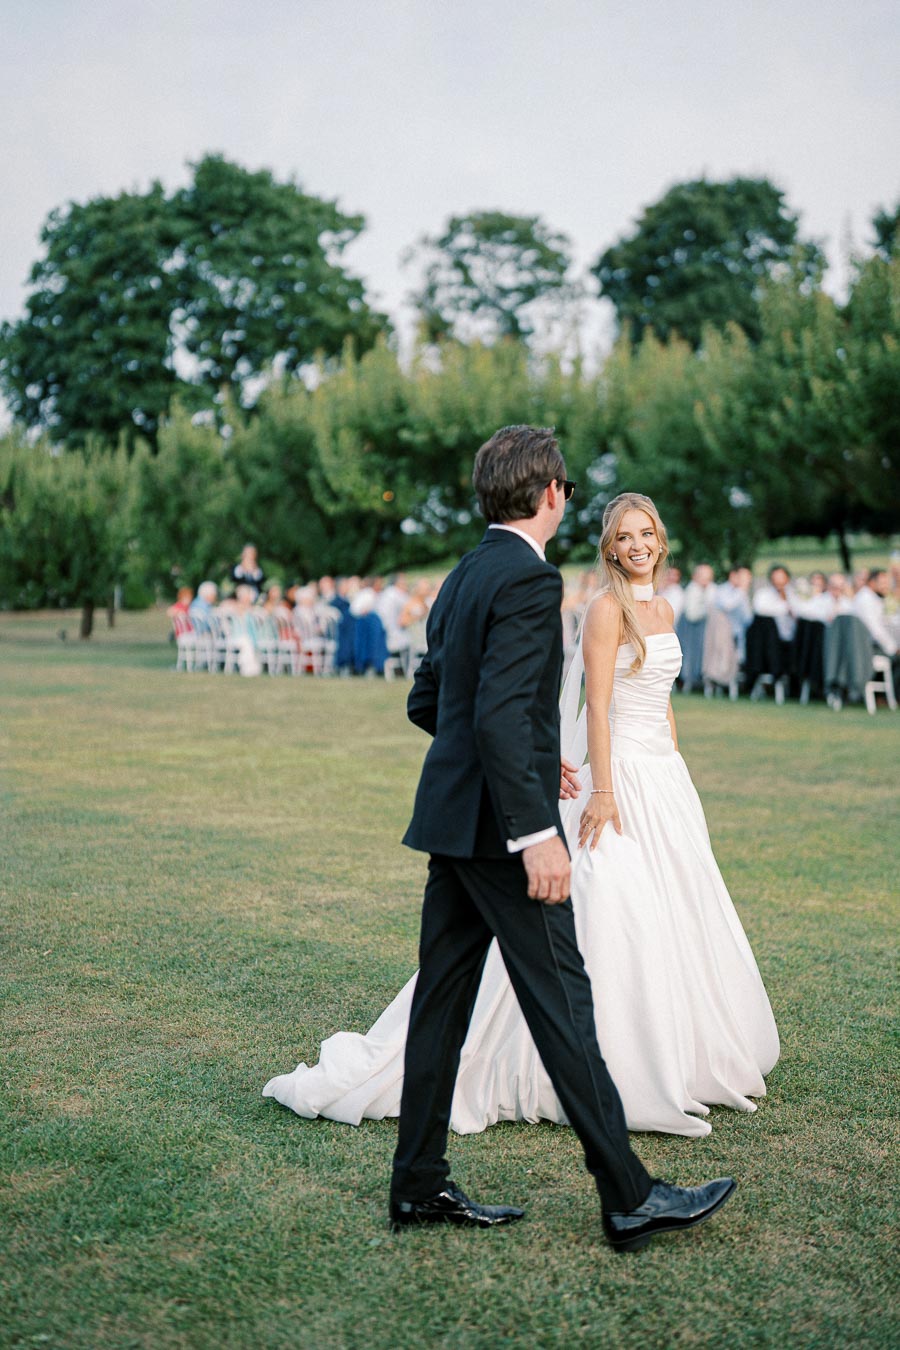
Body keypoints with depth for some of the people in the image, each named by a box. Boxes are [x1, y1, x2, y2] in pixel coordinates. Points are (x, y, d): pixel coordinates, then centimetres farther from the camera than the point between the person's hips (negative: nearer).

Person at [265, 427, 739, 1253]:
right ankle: (630, 1199, 7)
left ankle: (419, 1185, 21)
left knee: (443, 1000, 12)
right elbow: (500, 715, -24)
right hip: (499, 827, -9)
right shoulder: (529, 579, -15)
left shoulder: (463, 579, 14)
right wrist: (536, 832, -24)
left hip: (452, 822, 9)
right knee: (562, 1005, -3)